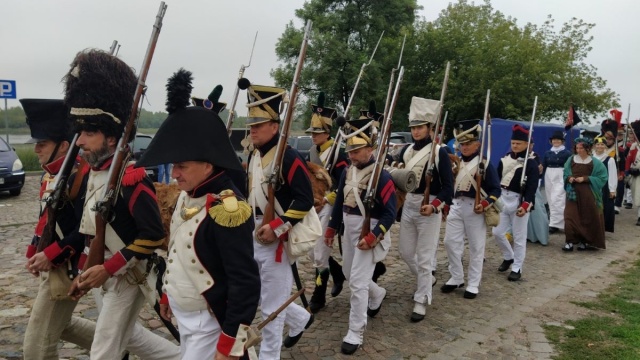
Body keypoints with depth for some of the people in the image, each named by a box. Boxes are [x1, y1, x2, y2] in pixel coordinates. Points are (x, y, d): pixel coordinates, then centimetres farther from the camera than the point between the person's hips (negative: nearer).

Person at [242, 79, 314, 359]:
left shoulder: (289, 158, -16)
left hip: (277, 242, -8)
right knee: (264, 296, 20)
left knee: (271, 306, 4)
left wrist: (276, 228, -25)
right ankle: (301, 319, 44)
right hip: (254, 239, 8)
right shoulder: (254, 156, 8)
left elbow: (305, 199, -20)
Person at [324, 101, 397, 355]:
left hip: (369, 233, -8)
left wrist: (373, 237, -26)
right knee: (349, 274, 21)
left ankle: (355, 333, 6)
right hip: (349, 230, 8)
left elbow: (390, 213, -19)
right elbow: (340, 201, 13)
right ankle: (378, 295, 50)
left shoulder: (381, 176, -18)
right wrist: (331, 228, 12)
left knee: (358, 281, -7)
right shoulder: (347, 171, 3)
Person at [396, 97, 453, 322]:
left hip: (429, 208, -6)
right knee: (405, 251, 15)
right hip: (408, 205, 6)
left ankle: (421, 301, 11)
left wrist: (434, 205, -26)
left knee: (424, 257, -1)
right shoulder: (406, 150, 6)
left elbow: (448, 186, -13)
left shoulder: (440, 152, -11)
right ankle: (427, 279, 40)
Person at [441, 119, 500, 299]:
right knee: (450, 242, 6)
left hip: (475, 208, -5)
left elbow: (496, 189, -7)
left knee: (476, 247, 5)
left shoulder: (485, 164, -7)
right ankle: (456, 278, 22)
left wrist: (485, 204, -22)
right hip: (456, 205, 5)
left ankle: (473, 284, 15)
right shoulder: (456, 162, 8)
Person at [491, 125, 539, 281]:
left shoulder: (531, 163, -8)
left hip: (519, 202, -5)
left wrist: (525, 206, -25)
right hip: (502, 200, 5)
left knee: (519, 237, 4)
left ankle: (517, 269, 15)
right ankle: (508, 257, 31)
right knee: (497, 232, 7)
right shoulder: (504, 159, 6)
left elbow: (532, 188, -14)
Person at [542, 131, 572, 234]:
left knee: (556, 201, -12)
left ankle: (554, 224, -10)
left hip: (561, 179, -5)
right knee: (550, 201, 8)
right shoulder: (547, 153, 9)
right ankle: (559, 223, 21)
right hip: (549, 178, 5)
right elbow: (543, 167, 11)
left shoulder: (567, 153, -2)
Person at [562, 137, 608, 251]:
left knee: (589, 218, 4)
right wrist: (569, 178, -11)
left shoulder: (595, 163, -4)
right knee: (571, 216, -6)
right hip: (573, 193, 2)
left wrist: (585, 179, -15)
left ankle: (586, 241, 17)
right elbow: (565, 174, 12)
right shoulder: (571, 160, 4)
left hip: (588, 195, -2)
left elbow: (602, 178, -6)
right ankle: (570, 241, -3)